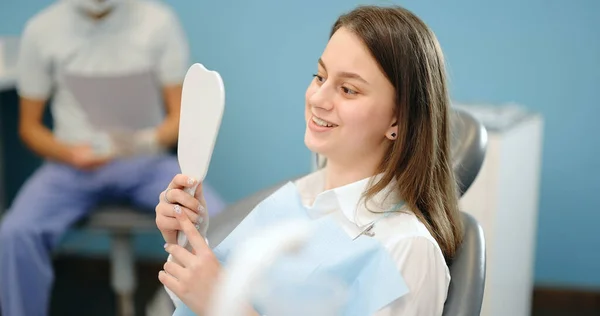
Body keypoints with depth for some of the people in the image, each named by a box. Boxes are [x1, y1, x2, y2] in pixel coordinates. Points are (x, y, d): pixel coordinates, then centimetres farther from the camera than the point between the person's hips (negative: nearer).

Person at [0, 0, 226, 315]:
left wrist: (150, 141, -24)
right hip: (72, 164, 1)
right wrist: (69, 154, -16)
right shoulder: (41, 29, -2)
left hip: (146, 162, -1)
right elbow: (29, 125, 6)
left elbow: (180, 114, -1)